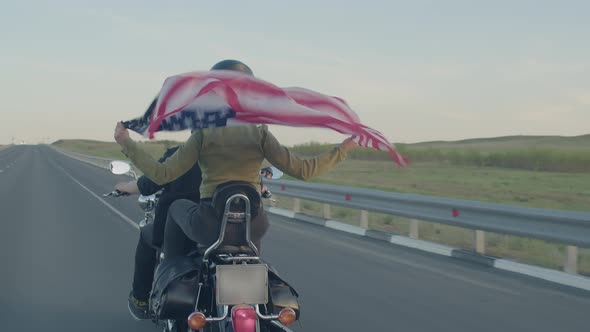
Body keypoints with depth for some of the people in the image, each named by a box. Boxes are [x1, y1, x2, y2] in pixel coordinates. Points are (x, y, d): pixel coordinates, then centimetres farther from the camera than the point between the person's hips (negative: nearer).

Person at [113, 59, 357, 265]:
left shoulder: (203, 134, -3)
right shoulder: (259, 133, -1)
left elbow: (162, 174, -6)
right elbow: (302, 170, -5)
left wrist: (127, 144, 2)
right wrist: (343, 149, 5)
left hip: (210, 225, -1)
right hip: (251, 225, 2)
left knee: (176, 208, 31)